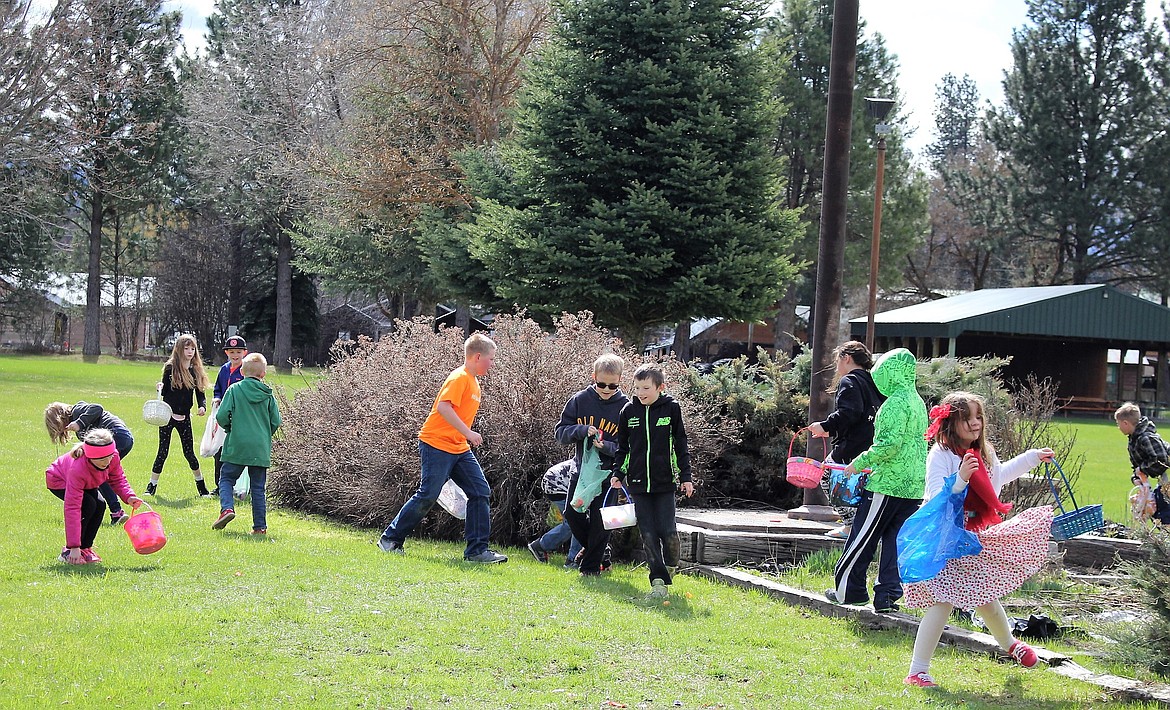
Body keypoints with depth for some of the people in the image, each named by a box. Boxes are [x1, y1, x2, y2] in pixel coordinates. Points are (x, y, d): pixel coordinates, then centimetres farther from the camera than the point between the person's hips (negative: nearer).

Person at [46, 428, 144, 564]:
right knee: (89, 505, -27)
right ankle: (69, 552, -14)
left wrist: (128, 496, -30)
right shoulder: (77, 470, -45)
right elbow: (72, 508, -44)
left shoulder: (113, 456, -30)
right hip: (58, 481, -6)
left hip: (86, 483, 6)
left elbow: (117, 479, -8)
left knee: (100, 505, -17)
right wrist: (74, 547, -44)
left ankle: (86, 548, -2)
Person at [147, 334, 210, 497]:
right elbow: (164, 392, 0)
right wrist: (160, 388, -22)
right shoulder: (170, 368, -4)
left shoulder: (196, 370, 4)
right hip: (168, 416, -2)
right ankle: (152, 485, 11)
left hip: (184, 417, 2)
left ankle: (201, 485, 20)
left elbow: (200, 393, 6)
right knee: (163, 451, -1)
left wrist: (203, 406, -13)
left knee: (189, 452, 5)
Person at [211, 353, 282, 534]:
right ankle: (260, 526, 7)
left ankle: (227, 508, -15)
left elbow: (222, 416, -8)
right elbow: (276, 422, 2)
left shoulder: (234, 389, -3)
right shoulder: (268, 394, 3)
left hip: (237, 445, -2)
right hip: (261, 449, 2)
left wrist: (229, 427, 13)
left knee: (226, 478, 10)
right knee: (258, 486, 8)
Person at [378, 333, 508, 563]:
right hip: (436, 444, -9)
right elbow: (443, 407, -25)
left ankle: (477, 550, 1)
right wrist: (468, 433, -26)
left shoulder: (473, 382, 16)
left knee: (480, 492, -1)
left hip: (459, 448, 9)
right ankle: (390, 538, 9)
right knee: (427, 496, -7)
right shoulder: (459, 378, -13)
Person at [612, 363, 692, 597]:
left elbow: (681, 445, 4)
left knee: (667, 531, -6)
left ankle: (671, 566, 22)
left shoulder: (671, 408, -2)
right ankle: (658, 580, 4)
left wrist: (685, 477, 3)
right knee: (648, 534, 0)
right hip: (638, 482, 2)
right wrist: (618, 474, 6)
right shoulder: (629, 410, 4)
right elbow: (622, 446, 14)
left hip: (665, 482, -2)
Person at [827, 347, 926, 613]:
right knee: (896, 540, 9)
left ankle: (847, 589, 8)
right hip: (914, 485, 9)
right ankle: (888, 595, 7)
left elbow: (889, 443, -23)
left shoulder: (896, 402, -14)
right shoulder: (917, 402, 15)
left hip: (889, 483, -9)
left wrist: (859, 463, -13)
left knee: (862, 537, 2)